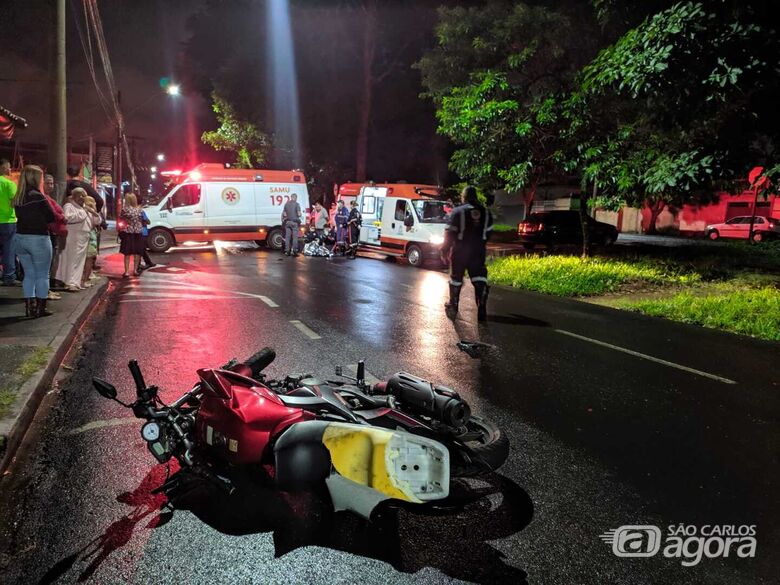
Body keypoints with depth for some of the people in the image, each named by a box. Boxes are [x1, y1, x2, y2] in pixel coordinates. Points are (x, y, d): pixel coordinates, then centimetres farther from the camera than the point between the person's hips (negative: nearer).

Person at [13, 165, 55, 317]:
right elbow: (51, 217, -10)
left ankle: (29, 307, 14)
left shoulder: (18, 198, 7)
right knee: (42, 275, 3)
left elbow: (21, 215, 11)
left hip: (20, 238, 7)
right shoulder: (37, 196, -15)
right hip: (38, 239, -7)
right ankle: (41, 307, 5)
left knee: (29, 274, 13)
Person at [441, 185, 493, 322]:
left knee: (456, 278, 12)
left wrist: (445, 250, -2)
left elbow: (450, 233, -8)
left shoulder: (458, 211, -7)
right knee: (479, 279, 1)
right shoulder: (486, 213, 7)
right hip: (478, 252, 2)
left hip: (460, 251, -2)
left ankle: (453, 306, 24)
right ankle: (482, 309, -10)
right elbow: (488, 233, 12)